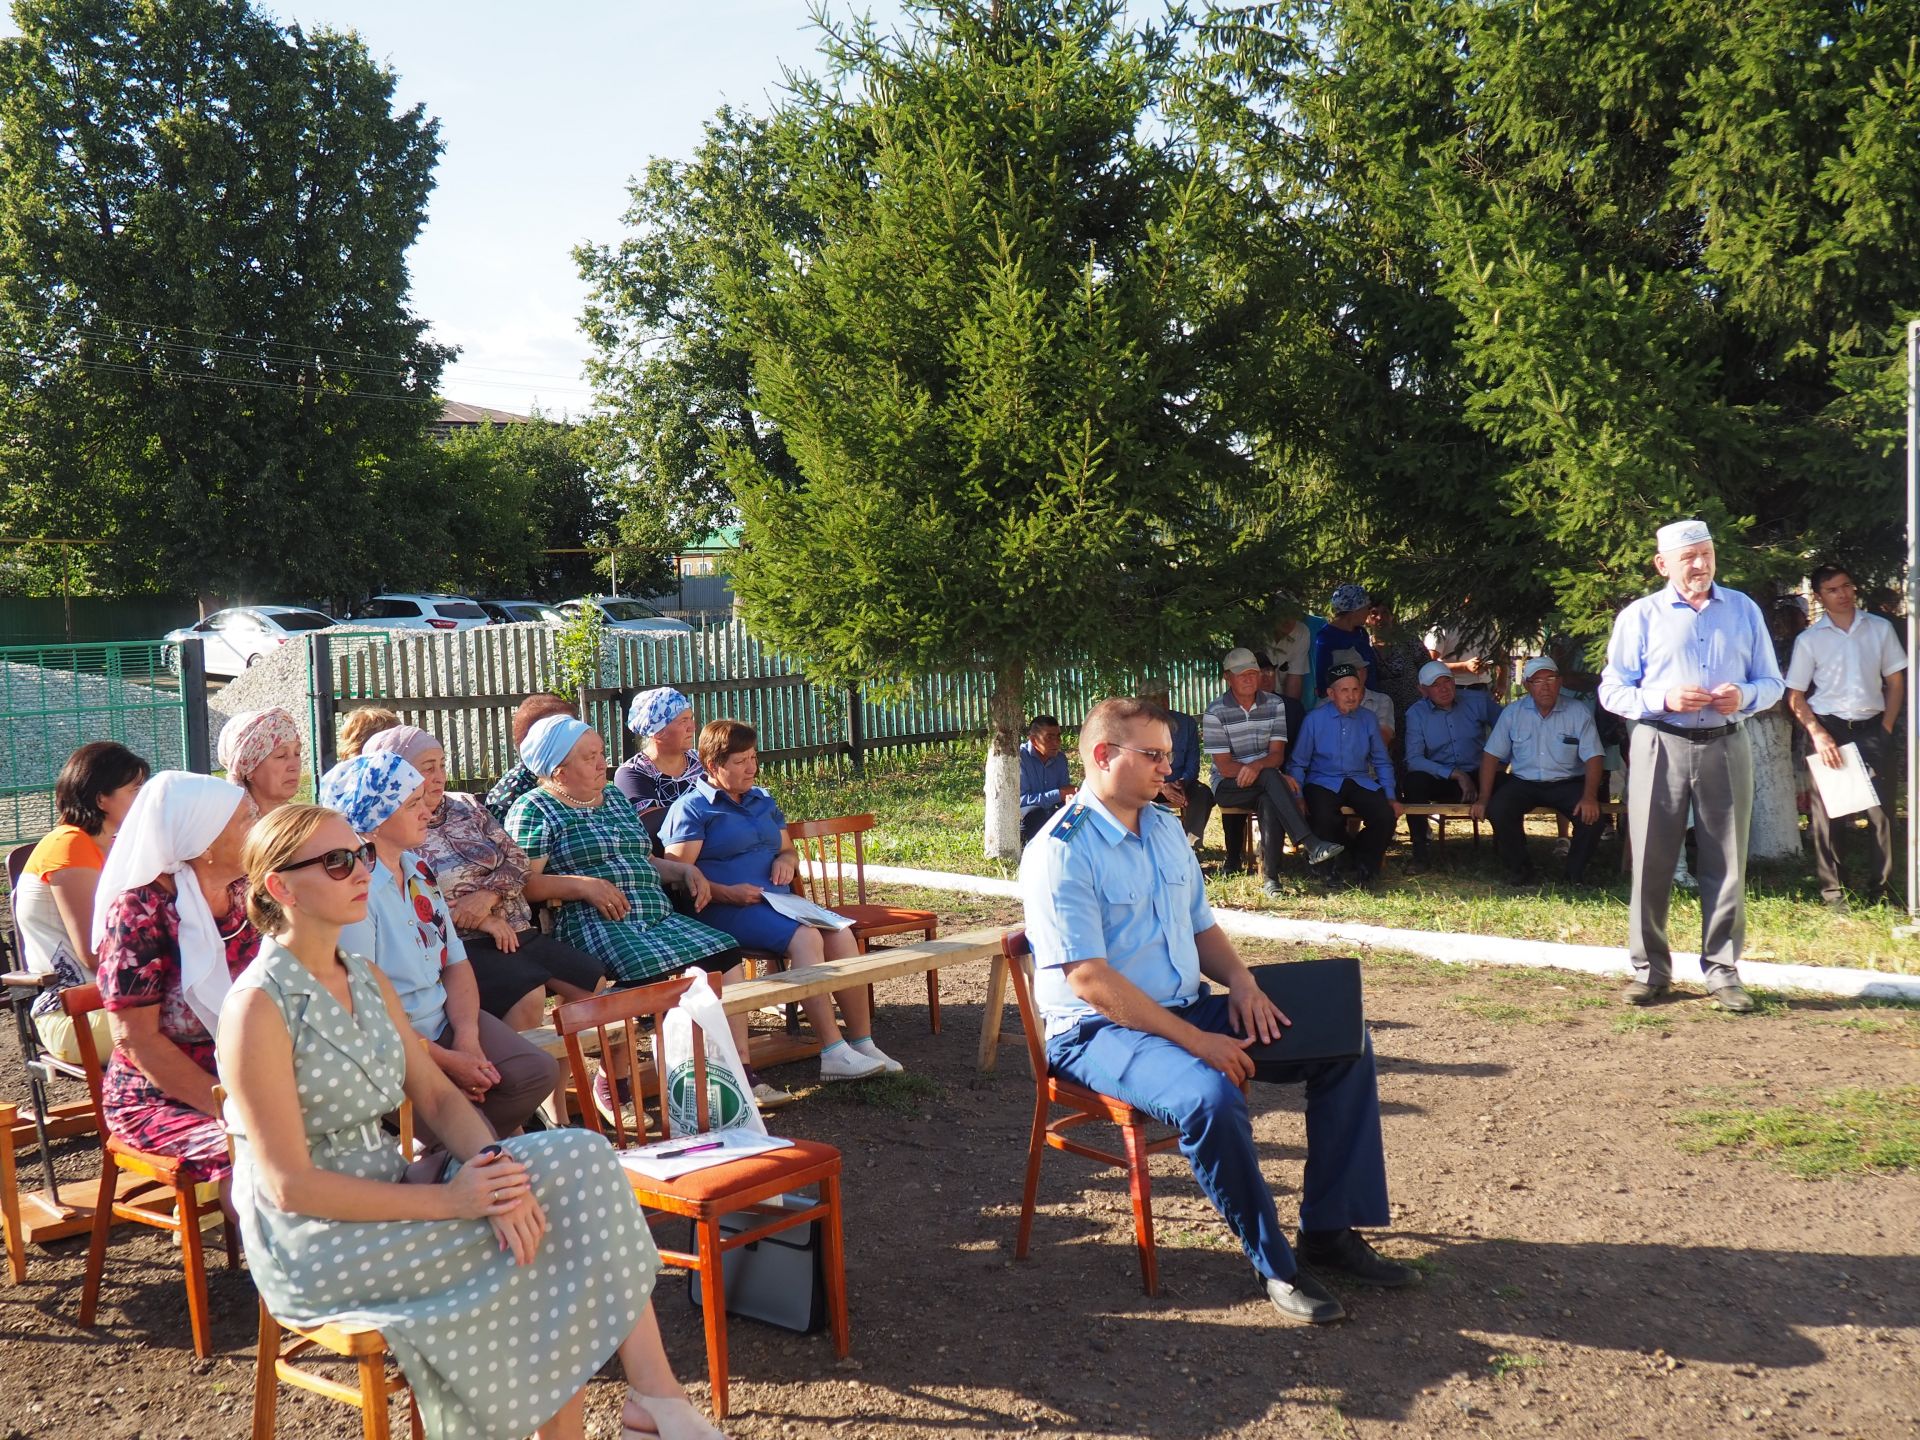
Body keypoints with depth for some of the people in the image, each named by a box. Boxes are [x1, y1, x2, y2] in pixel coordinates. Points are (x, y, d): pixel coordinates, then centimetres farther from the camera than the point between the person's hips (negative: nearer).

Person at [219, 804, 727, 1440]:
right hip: (312, 1244, -7)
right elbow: (290, 1185, -19)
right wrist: (450, 1200, -24)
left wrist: (493, 1164, -17)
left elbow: (437, 1096, 6)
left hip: (387, 1192, 7)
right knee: (545, 1242, -20)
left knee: (578, 1159, -14)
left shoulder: (367, 979, 9)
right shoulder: (257, 1007, -16)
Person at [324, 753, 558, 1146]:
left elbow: (455, 960, 11)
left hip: (442, 1019, 9)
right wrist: (445, 1060, -17)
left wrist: (467, 1038, -6)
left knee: (538, 1071, -10)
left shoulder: (418, 867, 10)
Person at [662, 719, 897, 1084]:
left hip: (778, 900, 7)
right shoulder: (691, 808, 0)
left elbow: (788, 849, 31)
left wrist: (786, 861, 6)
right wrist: (727, 893, -20)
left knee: (841, 934, -21)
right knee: (805, 938, -32)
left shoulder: (763, 801, 23)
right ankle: (833, 1053, -33)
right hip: (726, 910, -7)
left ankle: (863, 1043, -17)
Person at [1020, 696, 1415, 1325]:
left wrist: (1240, 981, -3)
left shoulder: (1166, 829, 11)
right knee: (1210, 1097, -37)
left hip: (1190, 1009, 8)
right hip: (1101, 1031, -8)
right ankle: (1275, 1264, -15)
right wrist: (1196, 1041, -24)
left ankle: (1330, 1233, 3)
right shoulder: (1061, 853, -16)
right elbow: (1089, 979, -22)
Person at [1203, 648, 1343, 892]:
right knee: (1270, 775, -34)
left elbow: (1277, 755, -2)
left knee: (1270, 802, -35)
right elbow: (1225, 767, -11)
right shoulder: (1215, 713, -6)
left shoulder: (1275, 704, 5)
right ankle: (1311, 844, -44)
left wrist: (1257, 765, -25)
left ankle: (1269, 876, -32)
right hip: (1228, 787, -3)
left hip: (1264, 785, 3)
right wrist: (1265, 769, -21)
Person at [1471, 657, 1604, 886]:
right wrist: (1483, 798, -10)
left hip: (1567, 782, -1)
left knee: (1591, 814, -28)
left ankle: (1576, 872, -2)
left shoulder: (1578, 712, -2)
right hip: (1523, 782, 1)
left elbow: (1593, 757, -8)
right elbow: (1492, 755, 1)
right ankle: (1518, 869, -5)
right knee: (1498, 809, -28)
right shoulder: (1512, 713, 2)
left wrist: (1589, 796, -24)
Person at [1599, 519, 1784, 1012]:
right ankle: (1649, 969, 10)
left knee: (1726, 864, 3)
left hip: (1726, 747, 2)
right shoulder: (1639, 616, 4)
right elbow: (1612, 690, 1)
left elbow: (1771, 682, 12)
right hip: (1660, 747, -2)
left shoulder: (1744, 610, 10)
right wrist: (1665, 700, -15)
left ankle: (1722, 970, 11)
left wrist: (1744, 696, -10)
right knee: (1651, 862, 0)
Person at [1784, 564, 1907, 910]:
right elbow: (1795, 696, 0)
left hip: (1870, 727, 1)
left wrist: (1886, 727, 1)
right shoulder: (1809, 640, 0)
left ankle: (1881, 888, 7)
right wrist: (1818, 735, -11)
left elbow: (1895, 682, 10)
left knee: (1881, 809, -2)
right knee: (1825, 812, 1)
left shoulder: (1879, 629, 6)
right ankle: (1831, 890, 8)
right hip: (1828, 728, -1)